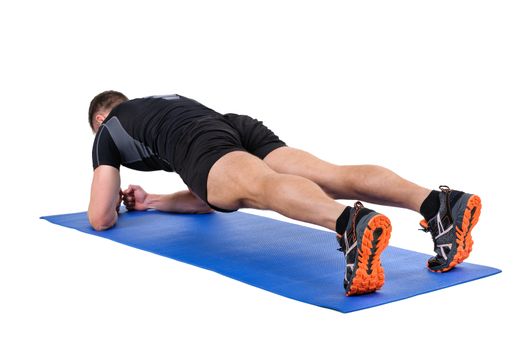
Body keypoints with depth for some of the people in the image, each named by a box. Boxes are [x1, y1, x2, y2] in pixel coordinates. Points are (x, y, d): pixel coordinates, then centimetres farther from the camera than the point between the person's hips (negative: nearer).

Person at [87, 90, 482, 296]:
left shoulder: (108, 132, 34)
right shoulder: (170, 104, 51)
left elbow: (101, 218, 26)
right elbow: (207, 201, 51)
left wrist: (114, 205, 51)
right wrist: (151, 202, 60)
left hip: (204, 147, -6)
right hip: (244, 128, 6)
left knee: (262, 188, -36)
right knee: (335, 177, -17)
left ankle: (352, 224, -69)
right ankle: (439, 205, -42)